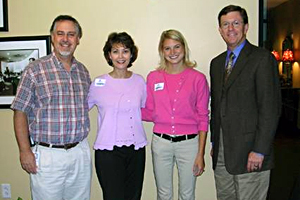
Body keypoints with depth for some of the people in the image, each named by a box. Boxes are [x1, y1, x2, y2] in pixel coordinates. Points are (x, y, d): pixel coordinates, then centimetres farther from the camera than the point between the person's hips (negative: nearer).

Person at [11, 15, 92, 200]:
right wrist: (25, 151, -9)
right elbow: (20, 112, -4)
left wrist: (81, 144, 10)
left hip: (81, 153, 4)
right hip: (47, 155, -4)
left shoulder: (83, 71, 8)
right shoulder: (35, 70, -5)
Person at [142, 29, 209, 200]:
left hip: (189, 143, -1)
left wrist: (200, 154, -4)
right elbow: (150, 113, 8)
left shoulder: (198, 78, -3)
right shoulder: (153, 77, 2)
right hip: (161, 143, 2)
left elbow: (203, 119, -2)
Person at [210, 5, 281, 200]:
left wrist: (259, 151, -15)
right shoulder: (216, 63, 15)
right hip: (221, 151, 6)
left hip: (249, 152, -6)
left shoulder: (262, 58, -6)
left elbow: (271, 108, -12)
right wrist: (214, 143, 13)